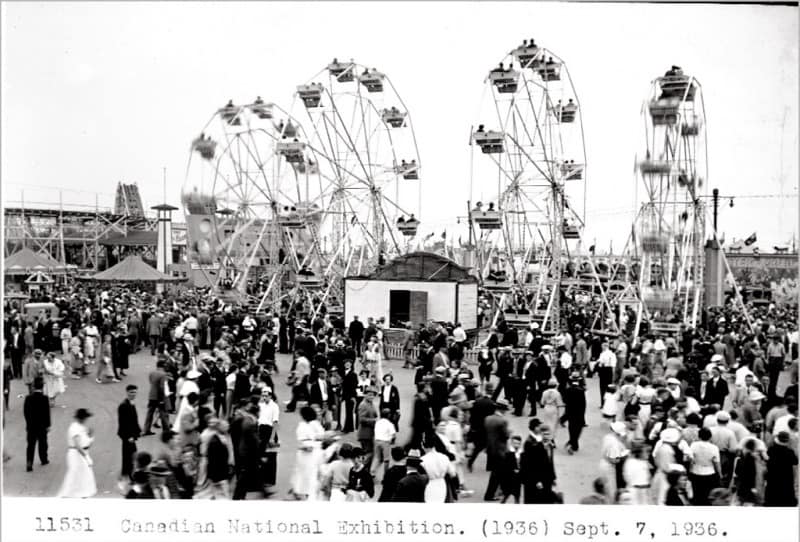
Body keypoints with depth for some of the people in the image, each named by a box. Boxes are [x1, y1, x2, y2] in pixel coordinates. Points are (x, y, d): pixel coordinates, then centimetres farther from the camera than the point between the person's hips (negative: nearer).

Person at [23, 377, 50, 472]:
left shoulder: (28, 398, -6)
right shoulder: (44, 398, -16)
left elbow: (25, 411, 1)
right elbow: (47, 413, -13)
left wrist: (28, 422, 13)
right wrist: (48, 425, -3)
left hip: (31, 425, 2)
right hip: (42, 425, -2)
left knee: (31, 445, 5)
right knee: (42, 443, 15)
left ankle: (29, 463, -3)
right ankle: (44, 460, 29)